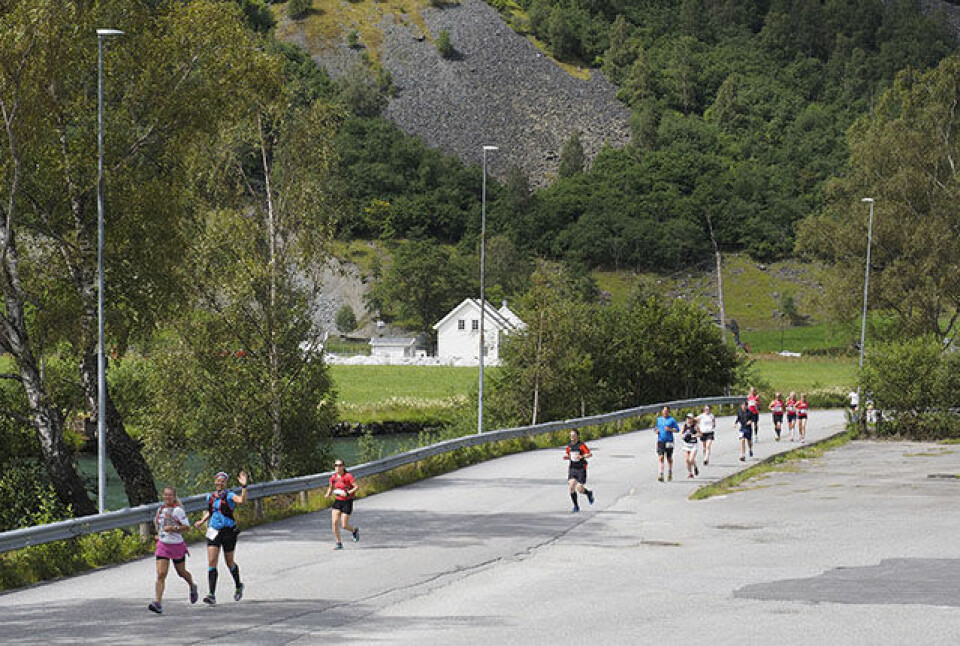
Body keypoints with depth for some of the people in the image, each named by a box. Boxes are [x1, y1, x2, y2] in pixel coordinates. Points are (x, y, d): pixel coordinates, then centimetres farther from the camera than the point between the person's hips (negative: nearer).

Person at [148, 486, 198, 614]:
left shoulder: (178, 510, -12)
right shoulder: (161, 509, 8)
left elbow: (187, 526, -14)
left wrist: (173, 528, -26)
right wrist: (160, 534, 14)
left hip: (177, 545, -4)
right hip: (162, 545, 4)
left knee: (182, 572, 15)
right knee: (161, 574, -10)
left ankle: (193, 587, 48)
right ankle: (158, 603, -18)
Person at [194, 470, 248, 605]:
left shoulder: (229, 496, -8)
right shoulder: (210, 497, 8)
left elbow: (242, 500, -30)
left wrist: (244, 486, -40)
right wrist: (202, 521, 12)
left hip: (228, 532, -4)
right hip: (214, 532, 4)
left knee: (229, 563, 10)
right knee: (211, 562, -10)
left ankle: (238, 586, 38)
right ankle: (212, 596, -13)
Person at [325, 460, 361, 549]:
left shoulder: (348, 476, -13)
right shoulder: (333, 477, 3)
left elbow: (357, 487, -17)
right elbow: (331, 487, 20)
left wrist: (348, 493, -28)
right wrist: (328, 493, -1)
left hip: (347, 502, -5)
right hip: (337, 501, 5)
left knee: (344, 525, -6)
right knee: (334, 522, -12)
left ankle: (354, 530, 30)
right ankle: (338, 543, -1)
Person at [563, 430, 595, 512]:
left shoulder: (581, 445, -11)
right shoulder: (569, 446, 8)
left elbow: (590, 454, -18)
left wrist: (582, 456, -34)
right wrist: (566, 457, 1)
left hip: (581, 469, -5)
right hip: (572, 468, 5)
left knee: (579, 488, -9)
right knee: (571, 486, -10)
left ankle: (589, 493, 27)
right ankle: (576, 507, 2)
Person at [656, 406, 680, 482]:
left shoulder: (672, 420, 0)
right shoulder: (659, 419, 12)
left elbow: (677, 429, -2)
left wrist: (670, 429, -18)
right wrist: (657, 431, 3)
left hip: (669, 441, -2)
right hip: (660, 441, 2)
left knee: (669, 458, 9)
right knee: (660, 458, -12)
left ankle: (670, 473, 30)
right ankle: (660, 475, -17)